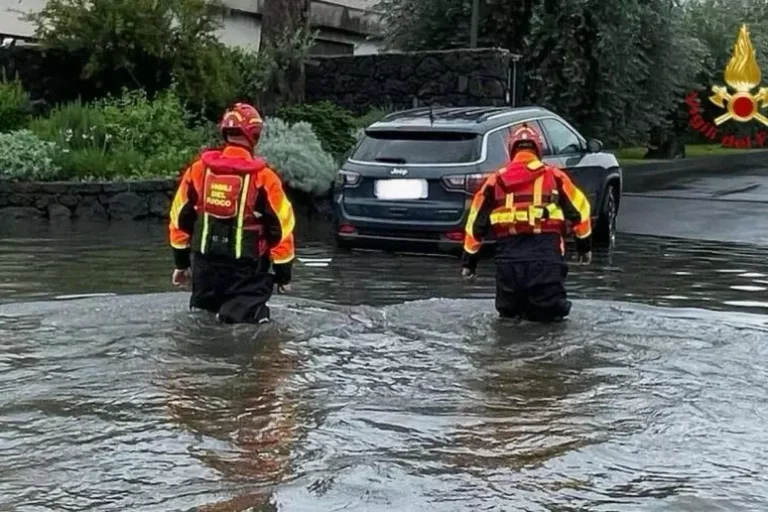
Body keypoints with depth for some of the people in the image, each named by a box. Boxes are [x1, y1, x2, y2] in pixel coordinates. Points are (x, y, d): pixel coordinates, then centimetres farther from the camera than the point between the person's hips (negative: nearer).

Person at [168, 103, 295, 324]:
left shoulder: (198, 170, 0)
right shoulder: (263, 178, -11)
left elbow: (180, 219, 8)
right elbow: (281, 229, -6)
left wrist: (181, 263, 21)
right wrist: (283, 274, 6)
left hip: (205, 265, 4)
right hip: (245, 270, -3)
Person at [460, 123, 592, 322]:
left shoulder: (495, 180, 16)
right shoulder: (554, 176, 12)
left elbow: (476, 223, 16)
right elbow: (579, 210, 12)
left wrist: (469, 261, 24)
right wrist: (585, 245, 26)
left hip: (508, 254, 2)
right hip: (546, 253, -1)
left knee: (508, 310, 19)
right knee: (550, 311, 8)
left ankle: (511, 309, -5)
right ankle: (546, 306, -16)